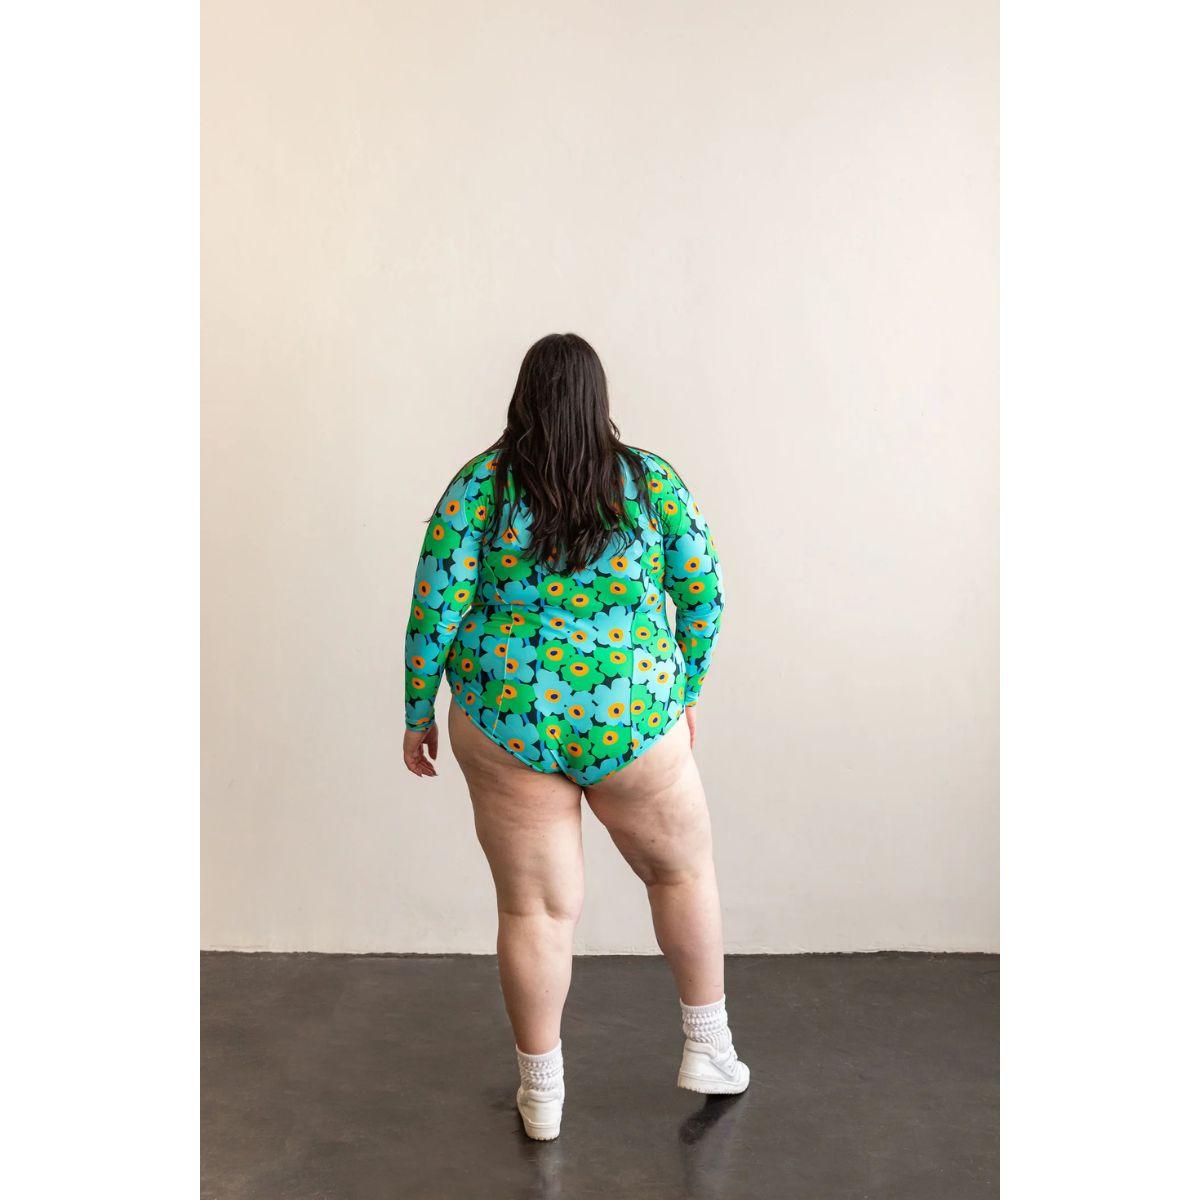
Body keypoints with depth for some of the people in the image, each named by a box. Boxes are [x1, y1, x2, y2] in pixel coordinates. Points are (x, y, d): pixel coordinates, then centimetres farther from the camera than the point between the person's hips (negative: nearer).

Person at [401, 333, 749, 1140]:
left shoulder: (478, 487, -6)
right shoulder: (655, 481, -3)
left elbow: (436, 610, -8)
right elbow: (705, 594, 1)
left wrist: (418, 714, 4)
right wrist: (687, 692, 15)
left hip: (507, 723, 0)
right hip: (632, 723, 0)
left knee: (536, 908, 11)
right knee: (684, 868, 23)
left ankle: (542, 1095, 24)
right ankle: (709, 1049, 32)